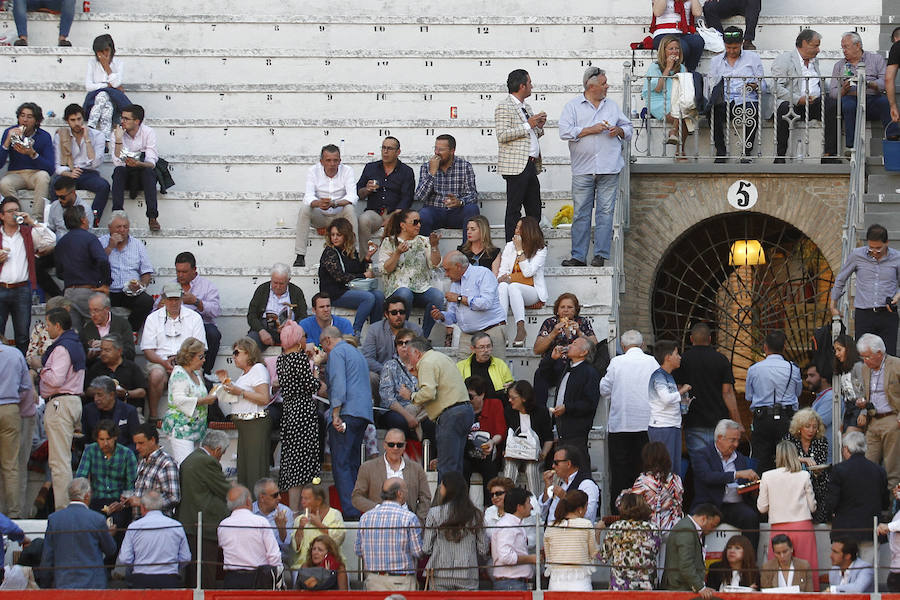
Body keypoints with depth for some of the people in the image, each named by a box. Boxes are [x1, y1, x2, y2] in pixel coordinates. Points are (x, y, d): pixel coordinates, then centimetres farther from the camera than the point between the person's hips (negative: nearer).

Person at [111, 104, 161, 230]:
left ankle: (152, 217, -40)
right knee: (118, 171, -30)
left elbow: (151, 163, -19)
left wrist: (138, 164, -40)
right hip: (126, 175, 1)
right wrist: (118, 140, -26)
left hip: (144, 174, -1)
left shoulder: (148, 133, -11)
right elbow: (117, 163, -17)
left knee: (148, 171, -34)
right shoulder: (118, 133, -7)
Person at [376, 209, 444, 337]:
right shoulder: (389, 242, 9)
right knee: (405, 294, -39)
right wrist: (398, 253, -12)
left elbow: (435, 264, 8)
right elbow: (384, 270, 0)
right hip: (398, 287, -3)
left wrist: (434, 246, -7)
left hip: (422, 288, 3)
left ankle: (423, 337, -22)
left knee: (438, 296, -29)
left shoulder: (424, 241, 18)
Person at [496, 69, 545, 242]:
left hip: (531, 165, 9)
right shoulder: (504, 107, -7)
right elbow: (502, 135, -17)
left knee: (534, 211, 9)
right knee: (514, 210, -6)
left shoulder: (526, 108, 22)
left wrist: (539, 127, 10)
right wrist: (528, 125, -17)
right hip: (516, 166, -9)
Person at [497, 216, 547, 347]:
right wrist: (503, 278, -15)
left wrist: (520, 250, -11)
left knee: (513, 286, -36)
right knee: (503, 286, -33)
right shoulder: (509, 247, 15)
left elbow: (528, 272, -11)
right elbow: (502, 271, 9)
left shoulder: (541, 250, 1)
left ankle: (521, 330, -44)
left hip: (532, 292, -3)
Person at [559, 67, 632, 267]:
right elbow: (565, 132, -7)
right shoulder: (573, 106, 5)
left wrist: (619, 131, -1)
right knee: (581, 213, -1)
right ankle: (578, 256, 3)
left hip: (609, 168, 2)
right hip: (583, 168, -2)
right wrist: (590, 130, -11)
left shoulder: (612, 105, 16)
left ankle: (600, 255, 2)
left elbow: (628, 128, 21)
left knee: (606, 211, -1)